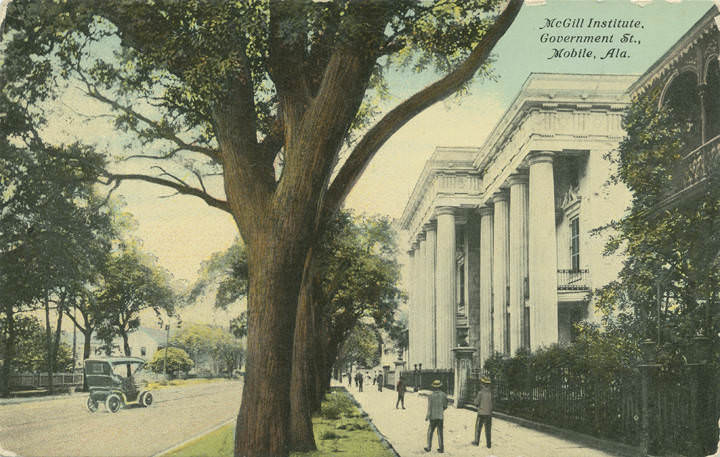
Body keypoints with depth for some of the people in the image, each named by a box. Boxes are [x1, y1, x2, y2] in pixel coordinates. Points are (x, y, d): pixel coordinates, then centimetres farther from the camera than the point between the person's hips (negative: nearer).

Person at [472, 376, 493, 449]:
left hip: (481, 413, -4)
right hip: (489, 413, 4)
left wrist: (476, 397, 10)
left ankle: (477, 442, 20)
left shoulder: (480, 392, -14)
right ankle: (488, 444, 10)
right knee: (488, 429, 11)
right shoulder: (490, 392, 0)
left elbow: (477, 403, -10)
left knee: (478, 428, 13)